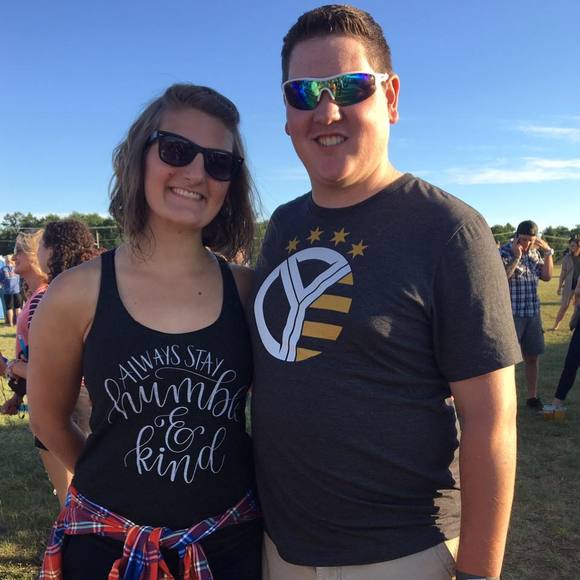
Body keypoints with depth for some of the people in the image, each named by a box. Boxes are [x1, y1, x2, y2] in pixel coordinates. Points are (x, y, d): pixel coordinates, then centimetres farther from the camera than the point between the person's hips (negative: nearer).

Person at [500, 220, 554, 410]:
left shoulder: (534, 253, 12)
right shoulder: (504, 252, -9)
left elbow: (547, 276, 9)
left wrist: (548, 252, 3)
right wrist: (517, 258, -21)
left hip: (533, 313, 6)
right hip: (511, 314, -6)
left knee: (532, 357, 12)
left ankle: (532, 397, 24)